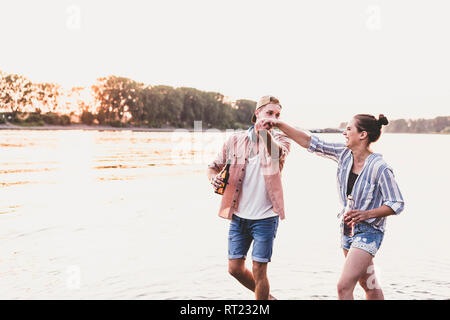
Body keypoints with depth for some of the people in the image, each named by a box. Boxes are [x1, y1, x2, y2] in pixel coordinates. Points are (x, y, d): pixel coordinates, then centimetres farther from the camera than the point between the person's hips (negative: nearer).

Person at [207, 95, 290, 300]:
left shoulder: (279, 139, -4)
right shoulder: (235, 140, 3)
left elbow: (277, 154, -29)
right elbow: (214, 166, 11)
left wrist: (264, 132, -48)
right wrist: (213, 177, -13)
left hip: (265, 217, -3)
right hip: (238, 216, 3)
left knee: (258, 271, 0)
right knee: (235, 268, 9)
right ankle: (266, 296, 33)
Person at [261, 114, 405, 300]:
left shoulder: (380, 168, -20)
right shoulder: (344, 154, -2)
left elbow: (397, 204, -14)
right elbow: (310, 143, 0)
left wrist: (367, 214, -27)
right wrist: (279, 125, -3)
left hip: (368, 231, -7)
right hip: (348, 228, 7)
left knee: (344, 287, -14)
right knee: (369, 285, 21)